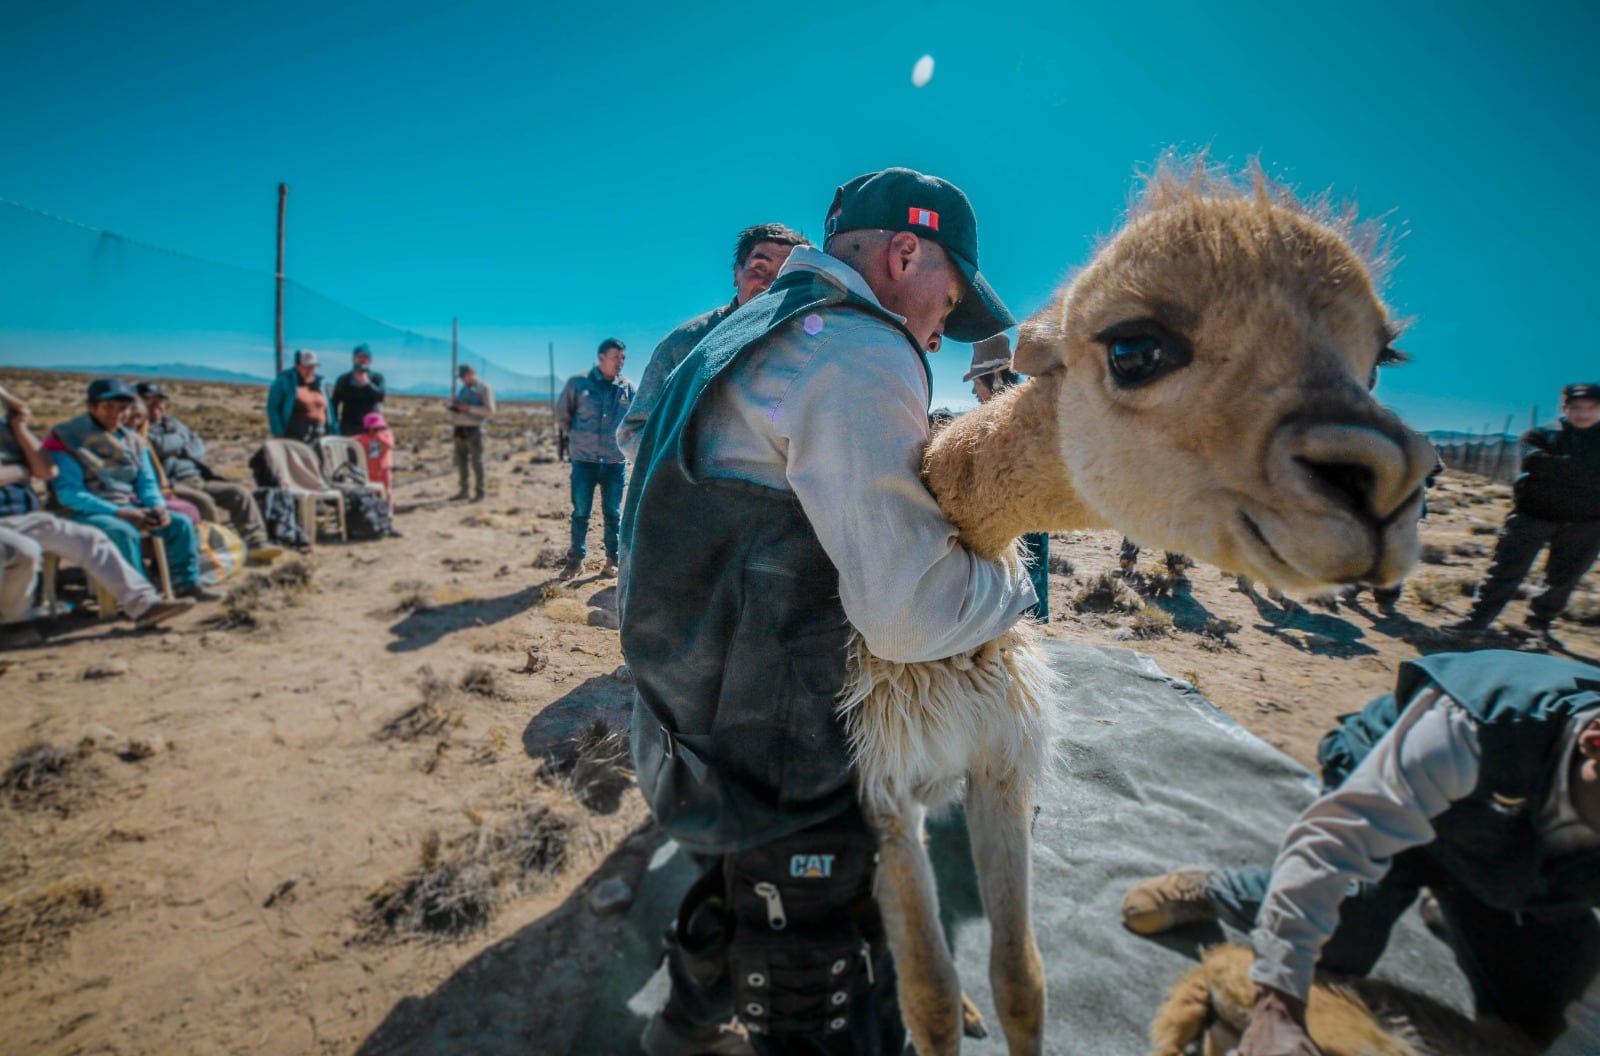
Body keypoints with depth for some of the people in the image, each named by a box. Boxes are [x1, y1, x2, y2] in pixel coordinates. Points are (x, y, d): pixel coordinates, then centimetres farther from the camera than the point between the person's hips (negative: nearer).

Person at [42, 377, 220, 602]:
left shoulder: (132, 439, 12)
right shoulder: (65, 438, -7)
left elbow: (146, 482, 12)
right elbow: (69, 493, -14)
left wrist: (158, 506, -11)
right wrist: (120, 512, -23)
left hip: (129, 507, 6)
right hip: (86, 512, -6)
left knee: (180, 523, -11)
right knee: (124, 532, -35)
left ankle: (187, 583, -8)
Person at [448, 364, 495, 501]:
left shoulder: (484, 388, -1)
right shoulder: (462, 389, 19)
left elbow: (490, 411, -11)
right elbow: (457, 409, 25)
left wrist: (469, 408, -18)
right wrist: (454, 406, 1)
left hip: (474, 430, -7)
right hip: (460, 429, 7)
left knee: (476, 462, -6)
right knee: (461, 461, 7)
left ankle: (479, 493, 0)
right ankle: (463, 491, 14)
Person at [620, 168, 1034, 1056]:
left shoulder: (747, 332, 12)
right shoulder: (858, 351, -20)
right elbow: (912, 614, -29)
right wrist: (1012, 583, -8)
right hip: (781, 775, -10)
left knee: (730, 894, 33)